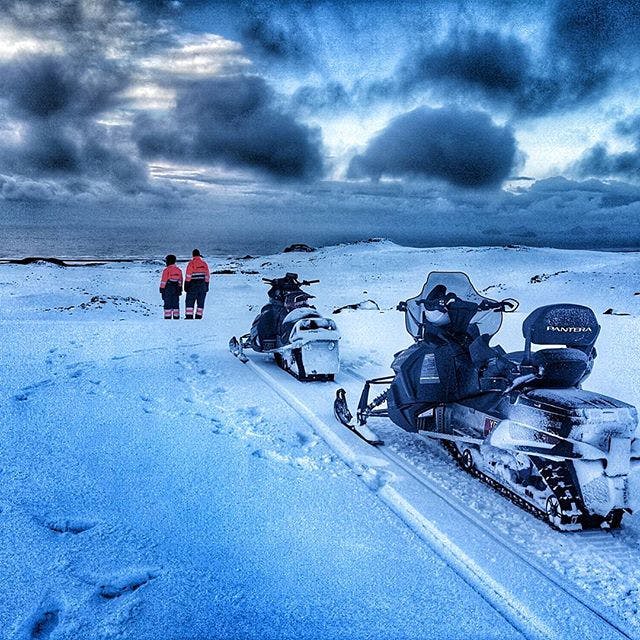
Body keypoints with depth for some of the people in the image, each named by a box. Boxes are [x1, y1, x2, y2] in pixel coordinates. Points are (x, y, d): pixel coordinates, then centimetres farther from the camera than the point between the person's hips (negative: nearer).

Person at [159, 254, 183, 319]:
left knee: (168, 303, -1)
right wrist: (180, 289, 18)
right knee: (176, 303, 10)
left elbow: (163, 280, -10)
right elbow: (180, 280, 13)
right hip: (176, 289, 5)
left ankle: (167, 317, -3)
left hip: (168, 288, -5)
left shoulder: (167, 270, -10)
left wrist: (162, 289, -4)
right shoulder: (179, 270, 9)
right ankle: (176, 317, 9)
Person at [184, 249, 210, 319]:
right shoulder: (204, 263, 9)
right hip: (203, 285, 4)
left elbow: (188, 276, -8)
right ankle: (199, 316, 6)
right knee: (201, 302, 7)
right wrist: (207, 286, 17)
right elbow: (207, 276, 12)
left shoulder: (191, 263, -6)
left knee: (190, 300, -1)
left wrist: (186, 285, -5)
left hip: (193, 285, -4)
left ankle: (189, 316, -7)